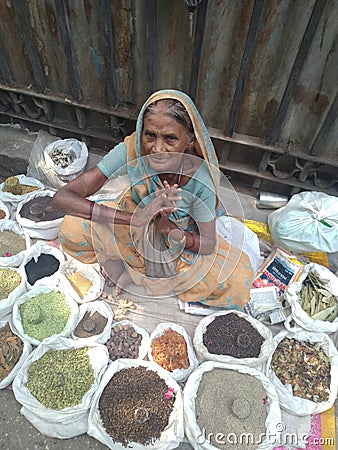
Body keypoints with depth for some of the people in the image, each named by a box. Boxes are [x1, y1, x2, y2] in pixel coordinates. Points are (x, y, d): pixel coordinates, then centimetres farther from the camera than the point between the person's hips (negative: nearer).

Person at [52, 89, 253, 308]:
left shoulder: (202, 177, -31)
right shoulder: (130, 151, -29)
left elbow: (208, 245, -19)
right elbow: (63, 197, -33)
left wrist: (170, 230, -38)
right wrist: (133, 218, -44)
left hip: (185, 239, 2)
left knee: (239, 278, -21)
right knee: (72, 229, -22)